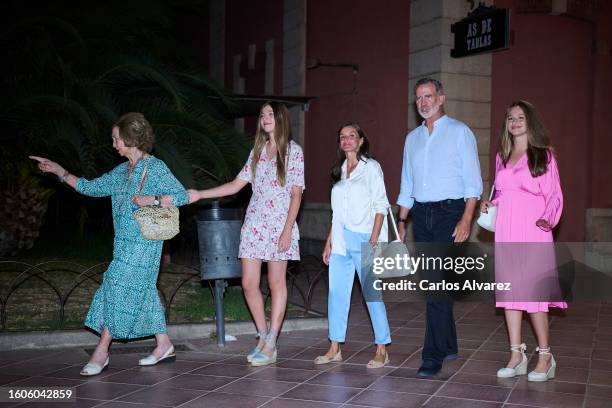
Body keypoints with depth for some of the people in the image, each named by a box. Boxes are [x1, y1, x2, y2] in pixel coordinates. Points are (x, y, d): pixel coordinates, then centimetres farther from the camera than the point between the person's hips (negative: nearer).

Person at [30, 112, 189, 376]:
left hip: (143, 243, -8)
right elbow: (91, 188, 19)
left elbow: (182, 196, -12)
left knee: (118, 289, -9)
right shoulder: (121, 171, 14)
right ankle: (164, 346, 19)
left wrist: (152, 200, -22)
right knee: (142, 290, 10)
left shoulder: (155, 168, -9)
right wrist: (59, 171, 17)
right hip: (125, 243, 8)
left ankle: (101, 352, -3)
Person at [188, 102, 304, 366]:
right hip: (254, 224, 5)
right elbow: (236, 185, 14)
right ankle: (263, 338, 16)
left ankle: (270, 346, 6)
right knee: (249, 283, 1)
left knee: (276, 283, 1)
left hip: (279, 225, -5)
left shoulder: (293, 151, -1)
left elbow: (296, 194, -5)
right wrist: (199, 194, 8)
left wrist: (287, 230, -12)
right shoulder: (258, 151, 14)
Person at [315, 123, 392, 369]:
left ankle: (382, 351, 3)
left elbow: (380, 206, -7)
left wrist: (374, 240, -16)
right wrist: (329, 242, 14)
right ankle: (335, 349, 13)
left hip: (364, 238, -6)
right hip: (341, 240, 6)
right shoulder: (339, 171, 17)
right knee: (336, 293, 5)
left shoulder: (371, 167, -1)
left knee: (372, 294, -4)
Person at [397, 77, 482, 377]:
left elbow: (473, 181, -5)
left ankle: (433, 355, -9)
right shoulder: (413, 137, 17)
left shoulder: (459, 132, 0)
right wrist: (401, 221, 15)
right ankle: (448, 345, 22)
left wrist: (466, 219, -15)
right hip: (421, 214, 6)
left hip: (450, 211, -6)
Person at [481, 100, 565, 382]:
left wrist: (547, 219, -19)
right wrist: (489, 205, 4)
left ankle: (545, 357, 5)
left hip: (532, 231, -5)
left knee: (532, 290, -7)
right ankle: (517, 355, 11)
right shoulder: (502, 157, 16)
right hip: (505, 231, 5)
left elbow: (554, 195, -3)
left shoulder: (543, 155, 1)